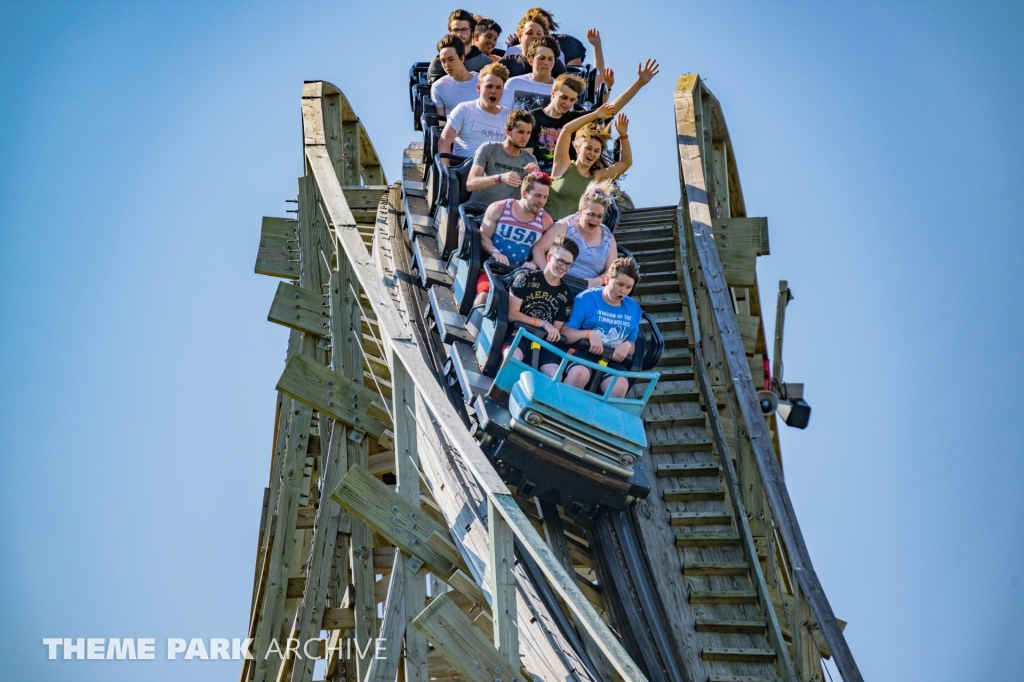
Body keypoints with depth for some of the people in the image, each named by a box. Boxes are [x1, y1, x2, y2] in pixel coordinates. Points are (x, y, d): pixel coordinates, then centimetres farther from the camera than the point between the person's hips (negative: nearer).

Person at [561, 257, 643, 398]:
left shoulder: (634, 309, 13)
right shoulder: (586, 298, -2)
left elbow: (632, 343, 20)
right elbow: (565, 333, -5)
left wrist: (627, 346, -4)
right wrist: (589, 334, -22)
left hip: (612, 360, 3)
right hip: (584, 352, -3)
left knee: (620, 386, -30)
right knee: (580, 373, -37)